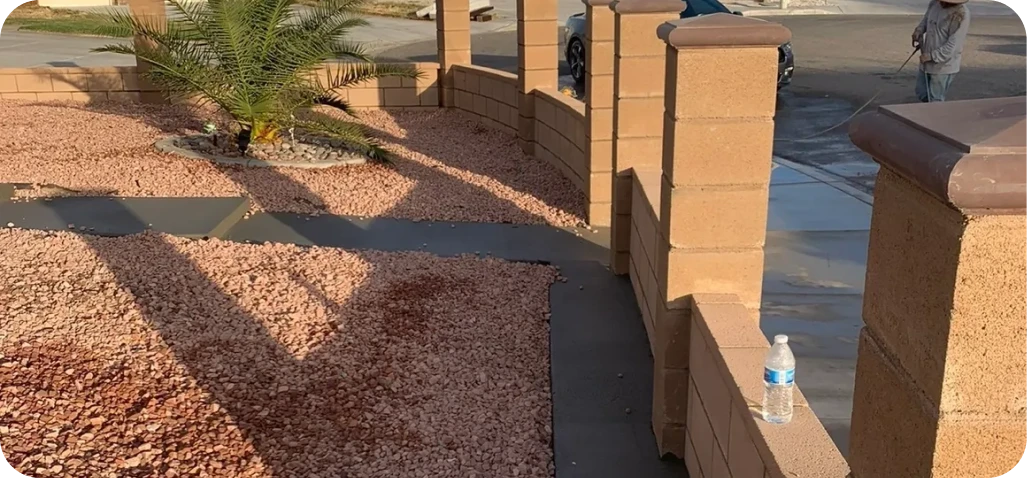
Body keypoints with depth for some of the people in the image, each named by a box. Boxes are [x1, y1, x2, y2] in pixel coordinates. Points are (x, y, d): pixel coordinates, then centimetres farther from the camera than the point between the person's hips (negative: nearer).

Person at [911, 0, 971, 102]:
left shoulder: (961, 15, -22)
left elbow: (953, 45, -23)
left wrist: (932, 56, -23)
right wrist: (919, 30, 1)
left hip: (944, 65, -7)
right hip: (927, 62, 7)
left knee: (935, 99, 1)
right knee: (922, 94, 19)